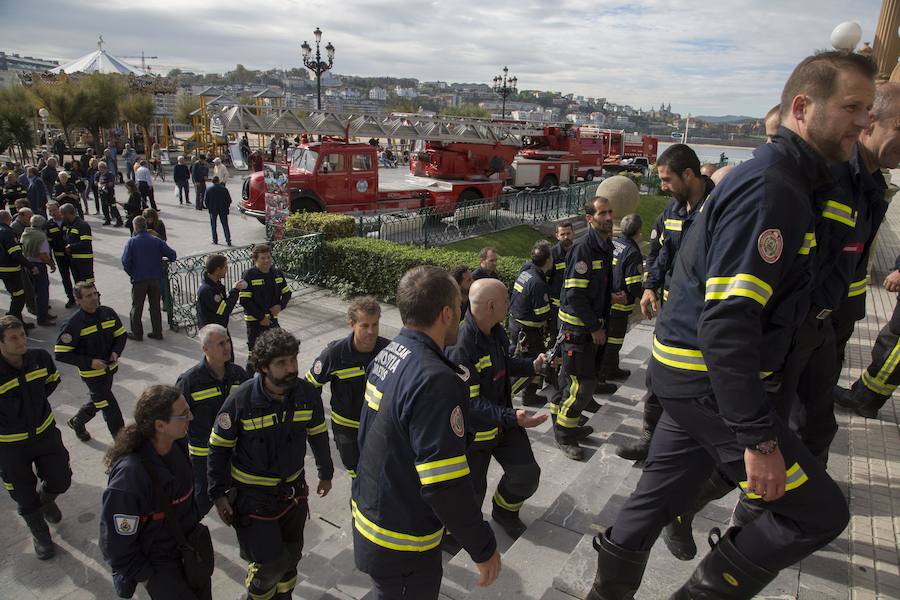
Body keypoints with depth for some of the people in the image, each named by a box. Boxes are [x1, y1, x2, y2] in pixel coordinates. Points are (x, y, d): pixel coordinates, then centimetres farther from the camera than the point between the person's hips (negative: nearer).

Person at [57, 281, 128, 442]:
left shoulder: (108, 313, -5)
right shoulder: (73, 324, -20)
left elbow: (121, 334, 8)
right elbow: (61, 354, -17)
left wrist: (116, 352, -10)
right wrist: (90, 362, -23)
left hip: (110, 368, 6)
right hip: (92, 373, -6)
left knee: (99, 400, 27)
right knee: (110, 407, -2)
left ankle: (77, 422, 54)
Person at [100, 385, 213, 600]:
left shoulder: (177, 445, -11)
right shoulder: (130, 473, -32)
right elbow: (116, 539, -21)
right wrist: (145, 577, -11)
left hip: (191, 540, 6)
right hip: (158, 562, -6)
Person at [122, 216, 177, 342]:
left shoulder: (131, 241, -9)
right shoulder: (156, 241, -2)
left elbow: (125, 261, -15)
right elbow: (173, 255, -5)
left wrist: (131, 273, 1)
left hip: (139, 279, -2)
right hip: (155, 278, 3)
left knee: (137, 307, 10)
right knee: (155, 306, 12)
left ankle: (136, 333, 16)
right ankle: (157, 332, 16)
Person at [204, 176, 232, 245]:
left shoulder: (209, 189, -6)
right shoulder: (224, 189, -8)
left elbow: (206, 201, -3)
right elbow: (229, 200, -5)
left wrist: (209, 208, 12)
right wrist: (226, 207, 10)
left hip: (213, 210, 0)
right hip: (223, 210, 0)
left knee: (213, 226, 13)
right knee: (225, 225, 5)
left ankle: (215, 240, 13)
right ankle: (228, 240, -2)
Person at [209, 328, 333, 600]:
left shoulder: (307, 392, -13)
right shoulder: (241, 400, -23)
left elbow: (318, 435, 3)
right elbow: (218, 448, -9)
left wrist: (326, 473, 12)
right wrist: (219, 494, -7)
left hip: (293, 489, 4)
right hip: (252, 493, -4)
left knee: (291, 554, 19)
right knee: (270, 562, -2)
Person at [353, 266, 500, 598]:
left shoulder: (385, 356, -2)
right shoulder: (435, 381, -31)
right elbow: (446, 486, -31)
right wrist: (484, 549, -17)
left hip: (368, 513, 8)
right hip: (401, 546, -8)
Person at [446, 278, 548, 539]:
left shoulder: (495, 331, -5)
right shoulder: (460, 347, -33)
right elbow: (469, 403, -31)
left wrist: (532, 366, -1)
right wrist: (511, 418, -37)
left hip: (502, 418, 7)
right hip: (473, 429, -7)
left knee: (527, 474, 8)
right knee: (473, 492, 10)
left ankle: (505, 511, 39)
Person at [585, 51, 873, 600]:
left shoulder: (789, 179, 14)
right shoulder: (770, 187, -20)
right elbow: (727, 321, -27)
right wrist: (759, 438, -24)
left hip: (691, 370, 10)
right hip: (707, 377, -10)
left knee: (660, 496, 20)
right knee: (820, 512, 1)